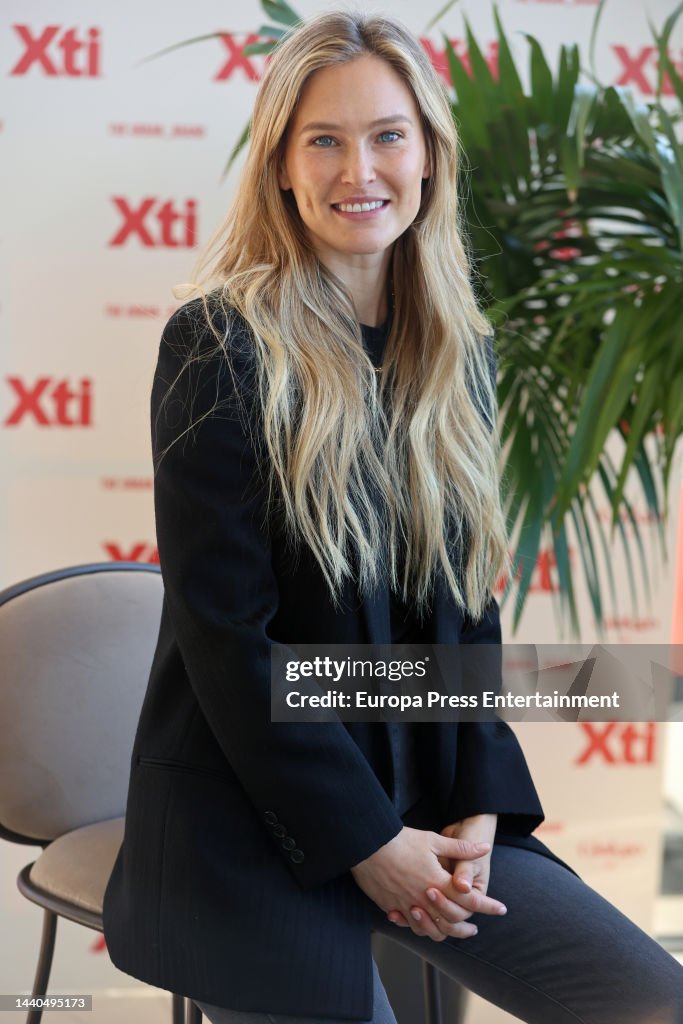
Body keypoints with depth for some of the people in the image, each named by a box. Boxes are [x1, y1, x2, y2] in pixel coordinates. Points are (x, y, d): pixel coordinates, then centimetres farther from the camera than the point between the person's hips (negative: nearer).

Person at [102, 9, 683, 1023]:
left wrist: (480, 806, -3)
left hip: (425, 814, 5)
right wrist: (366, 842, -14)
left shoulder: (458, 352, 6)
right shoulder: (220, 344, -11)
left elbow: (468, 600, 9)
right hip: (256, 834, -5)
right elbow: (222, 632, -14)